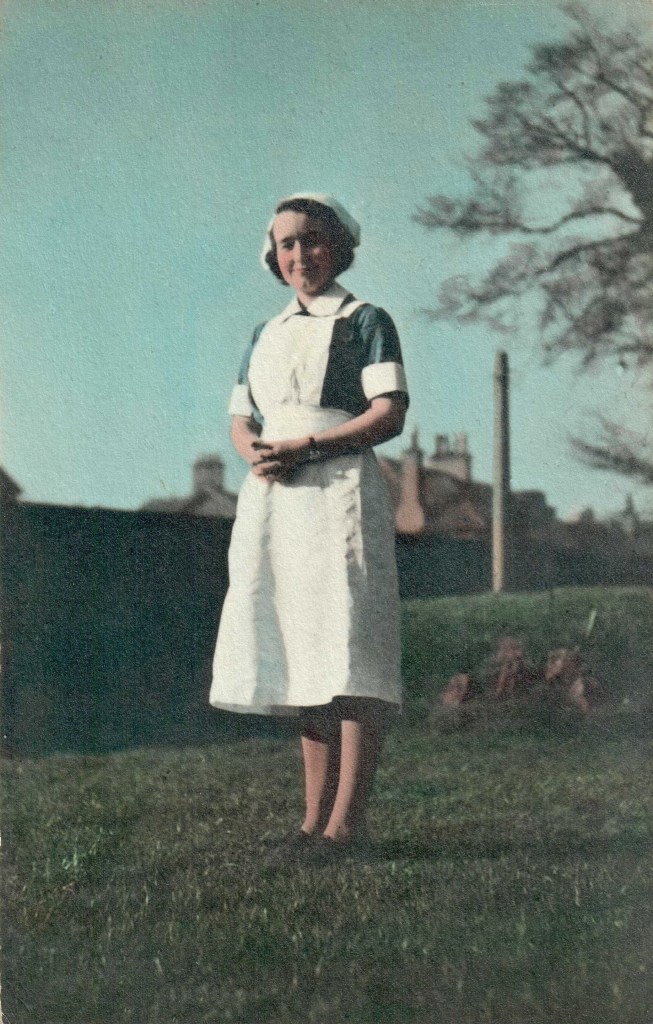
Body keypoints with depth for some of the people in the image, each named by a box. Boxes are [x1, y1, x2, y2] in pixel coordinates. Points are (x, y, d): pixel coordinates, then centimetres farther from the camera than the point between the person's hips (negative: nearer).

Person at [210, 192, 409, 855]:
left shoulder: (364, 322, 5)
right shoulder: (266, 336, 23)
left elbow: (389, 414, -6)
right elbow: (240, 420, 19)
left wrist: (305, 446, -16)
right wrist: (255, 452, -5)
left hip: (339, 492, -6)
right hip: (272, 498, 6)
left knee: (347, 656, -12)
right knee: (298, 659, 5)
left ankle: (346, 820, -13)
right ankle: (314, 817, 8)